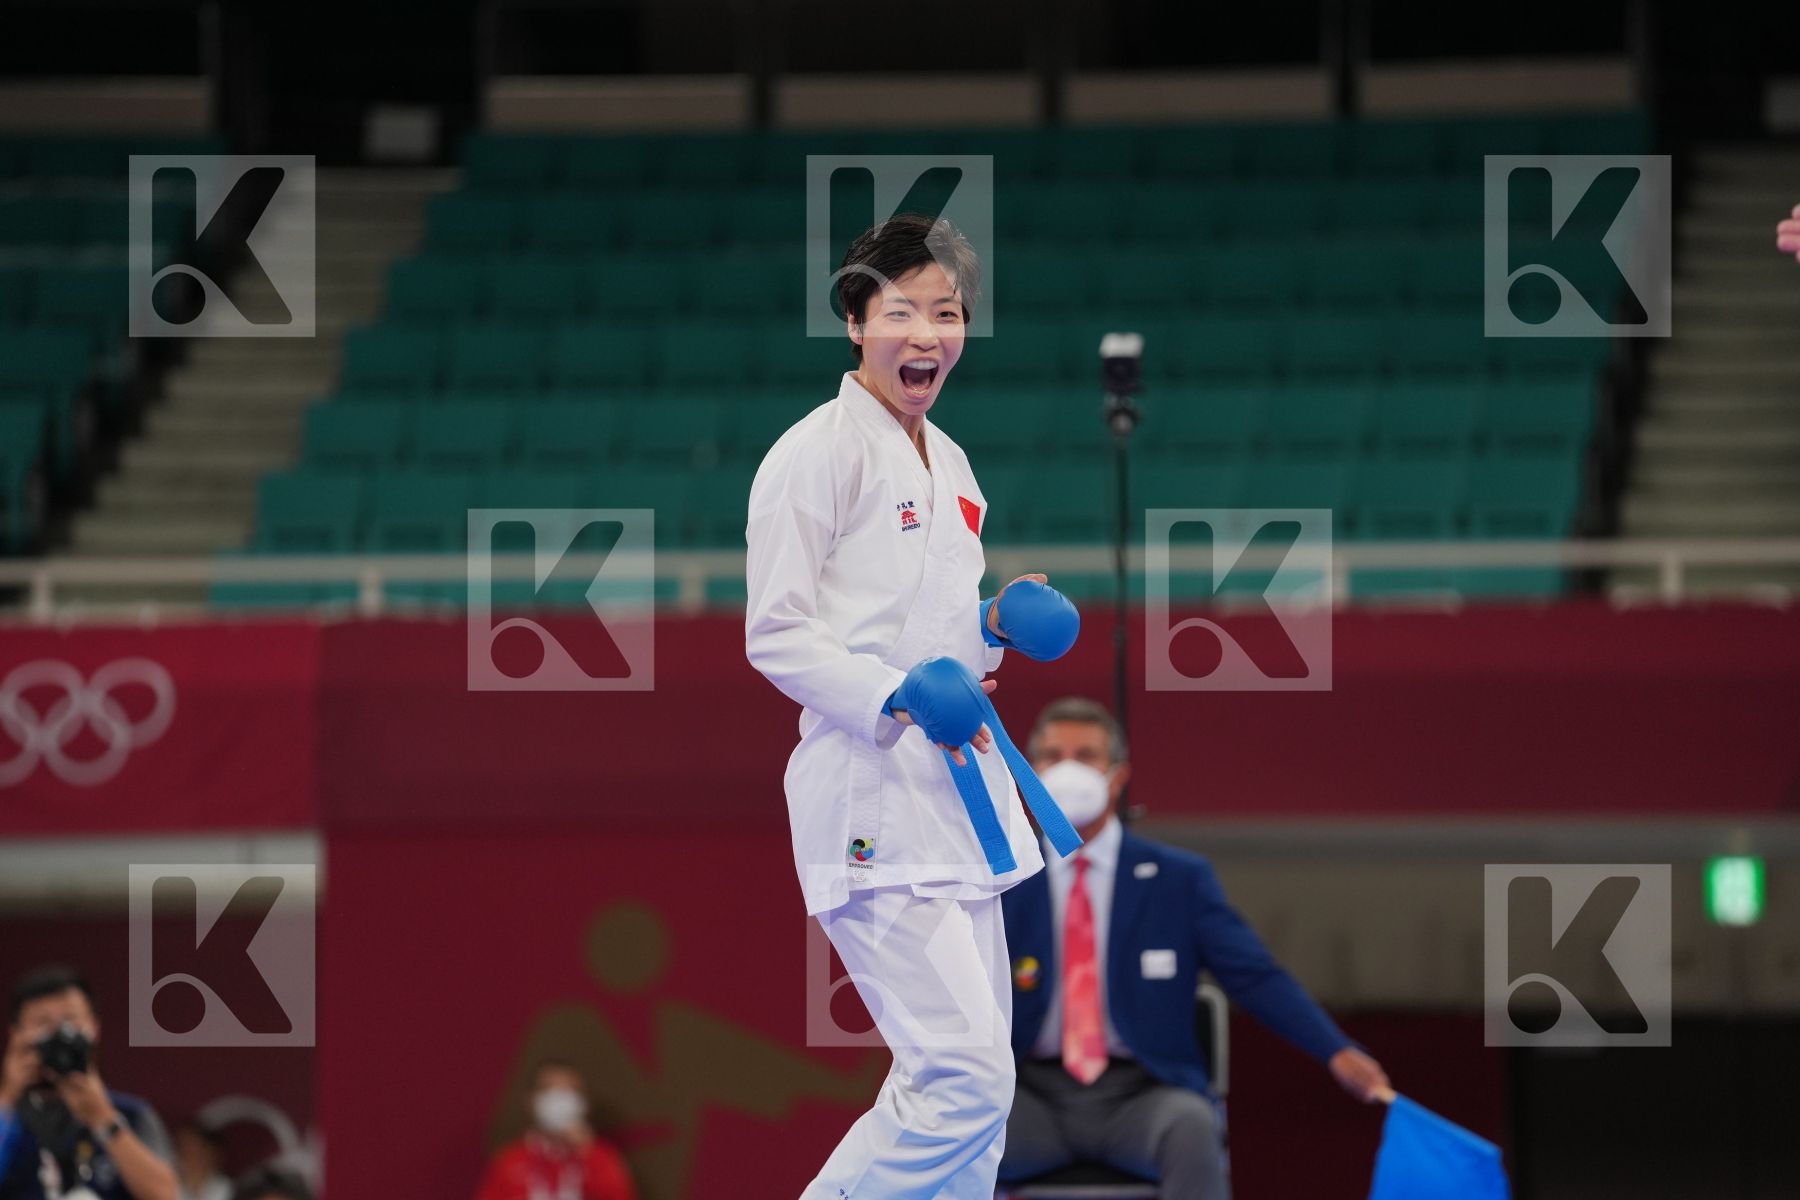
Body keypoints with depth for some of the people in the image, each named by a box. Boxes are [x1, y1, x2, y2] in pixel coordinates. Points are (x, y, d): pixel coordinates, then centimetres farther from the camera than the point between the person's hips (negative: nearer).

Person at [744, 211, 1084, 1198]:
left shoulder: (946, 464, 17)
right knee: (967, 1079, -16)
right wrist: (894, 699, -24)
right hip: (870, 793, -9)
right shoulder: (817, 453, -9)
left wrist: (997, 623, 10)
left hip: (956, 779, 9)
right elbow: (776, 635, -12)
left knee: (971, 1077, 10)